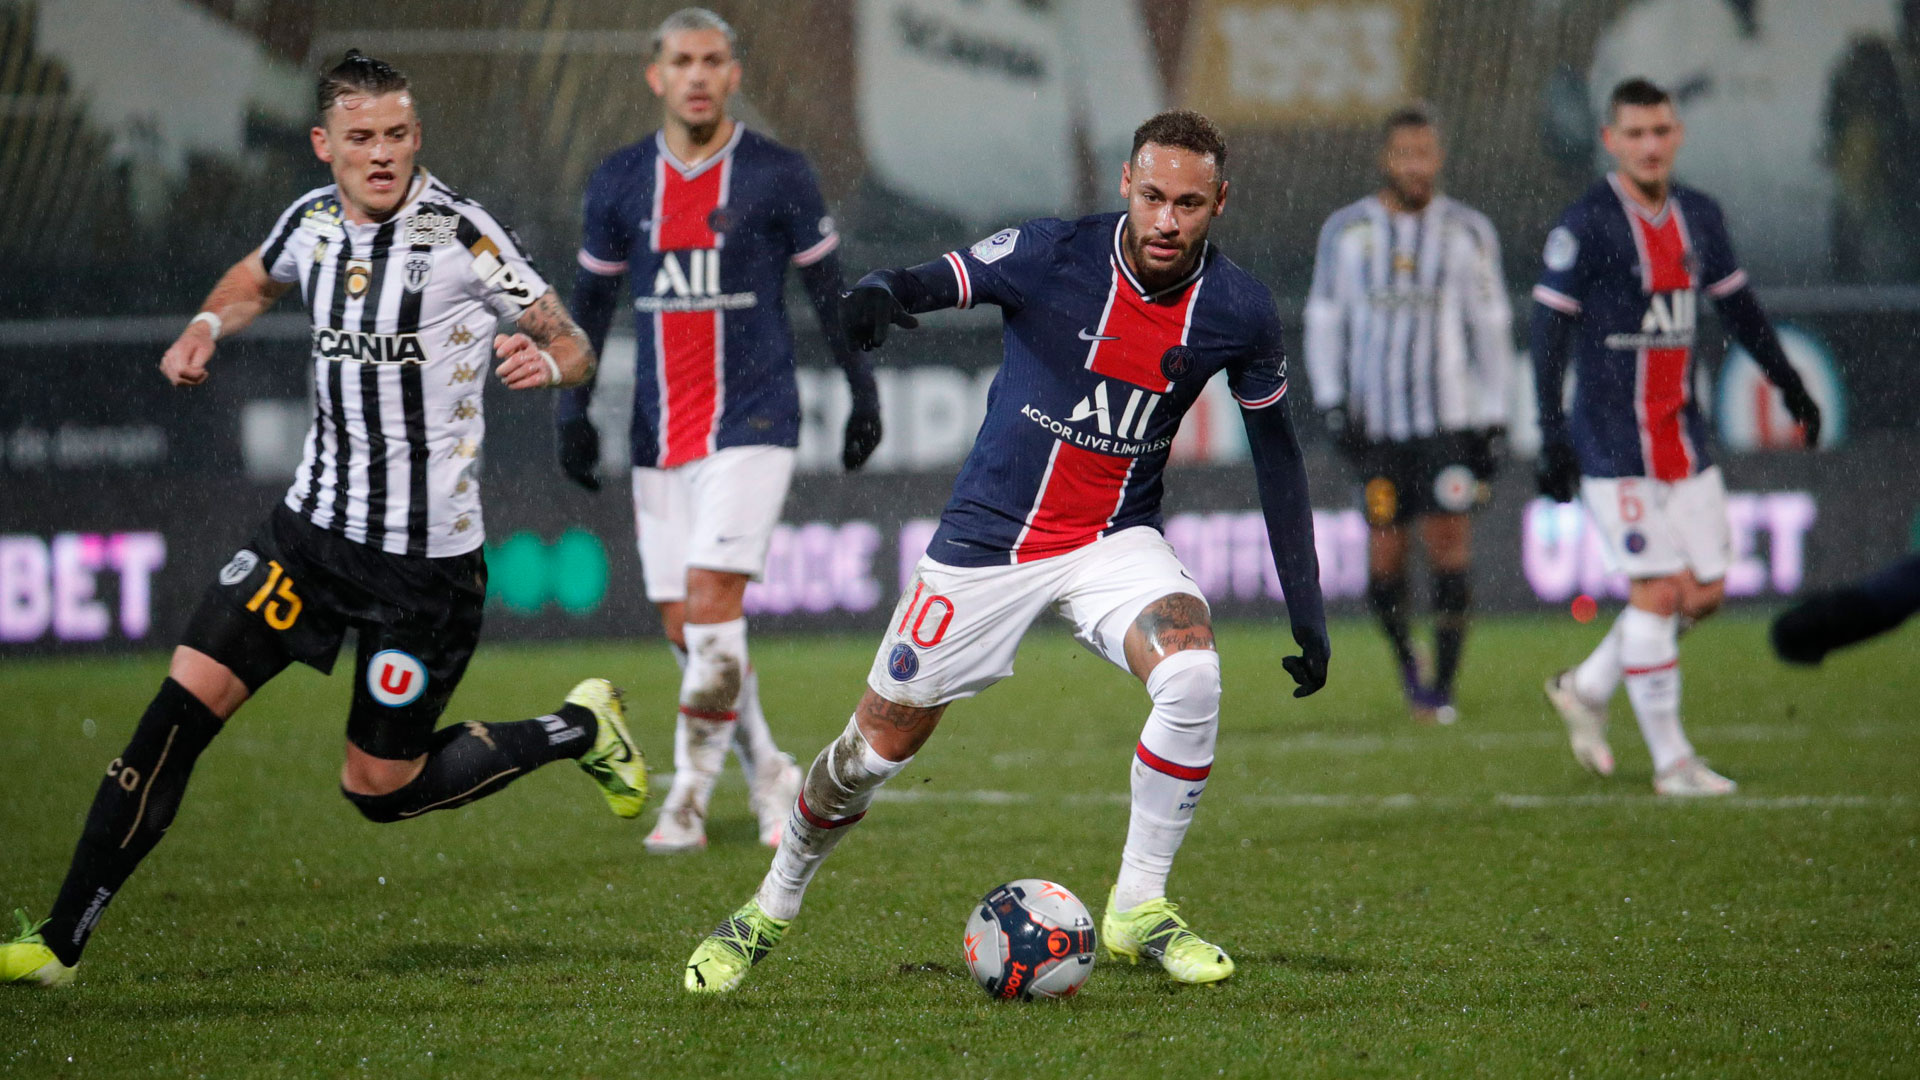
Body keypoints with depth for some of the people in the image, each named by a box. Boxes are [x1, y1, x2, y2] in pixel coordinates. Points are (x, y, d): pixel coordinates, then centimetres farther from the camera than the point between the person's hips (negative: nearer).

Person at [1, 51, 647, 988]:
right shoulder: (312, 221, 2)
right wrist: (206, 325, 5)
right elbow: (256, 280, 26)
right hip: (314, 523, 4)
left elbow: (571, 346, -7)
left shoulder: (461, 234, -14)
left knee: (380, 790, 3)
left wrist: (547, 360, -30)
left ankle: (579, 728, 27)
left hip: (426, 555, -4)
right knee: (184, 702, -9)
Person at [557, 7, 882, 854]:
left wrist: (863, 394, 7)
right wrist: (573, 410, 10)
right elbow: (591, 302, 16)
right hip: (661, 435, 4)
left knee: (711, 603, -16)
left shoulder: (777, 176, -2)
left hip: (750, 426, -4)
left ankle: (690, 795, -8)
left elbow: (829, 291, 6)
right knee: (684, 628, 3)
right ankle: (770, 779, 18)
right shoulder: (620, 184, 7)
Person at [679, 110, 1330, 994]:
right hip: (991, 538, -2)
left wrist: (1306, 607, 7)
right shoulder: (1051, 255, -17)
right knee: (884, 739, 4)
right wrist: (881, 292, -51)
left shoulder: (1236, 311, -7)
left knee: (1192, 673, -28)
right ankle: (771, 910, 30)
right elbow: (939, 280, -25)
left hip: (1115, 539, 2)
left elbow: (1275, 447, 6)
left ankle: (1138, 911, -11)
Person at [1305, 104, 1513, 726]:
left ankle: (1442, 686, -5)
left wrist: (1493, 419, 4)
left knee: (1448, 542, -11)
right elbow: (1325, 323, 9)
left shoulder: (1467, 232, 4)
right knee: (1385, 553, -1)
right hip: (1375, 421, 1)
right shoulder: (1346, 232, 5)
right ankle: (1404, 658, 26)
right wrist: (1331, 402, -2)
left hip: (1449, 417, -1)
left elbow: (1490, 327, 7)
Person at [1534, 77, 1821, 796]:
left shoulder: (1698, 218, 9)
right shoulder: (1586, 226, -11)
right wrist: (1552, 437, -17)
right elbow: (1549, 332, -11)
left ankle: (1586, 689, 24)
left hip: (1683, 437, 7)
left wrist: (1792, 387, 26)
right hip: (1614, 445, -7)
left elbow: (1739, 307, 22)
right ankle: (1670, 761, 1)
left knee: (1705, 592, 5)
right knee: (1659, 591, -8)